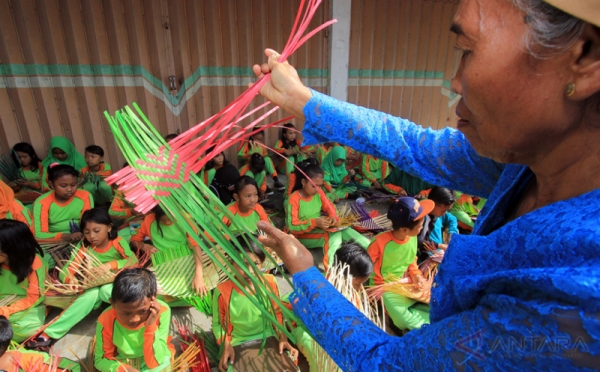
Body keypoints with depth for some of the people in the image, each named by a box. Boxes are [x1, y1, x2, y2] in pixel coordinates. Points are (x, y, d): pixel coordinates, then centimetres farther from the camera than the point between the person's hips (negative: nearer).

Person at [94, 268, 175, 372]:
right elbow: (100, 359, -9)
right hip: (122, 363, 1)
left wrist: (151, 327, -36)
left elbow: (154, 363, -24)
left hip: (156, 360, -1)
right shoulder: (106, 320, -23)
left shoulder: (161, 311, -27)